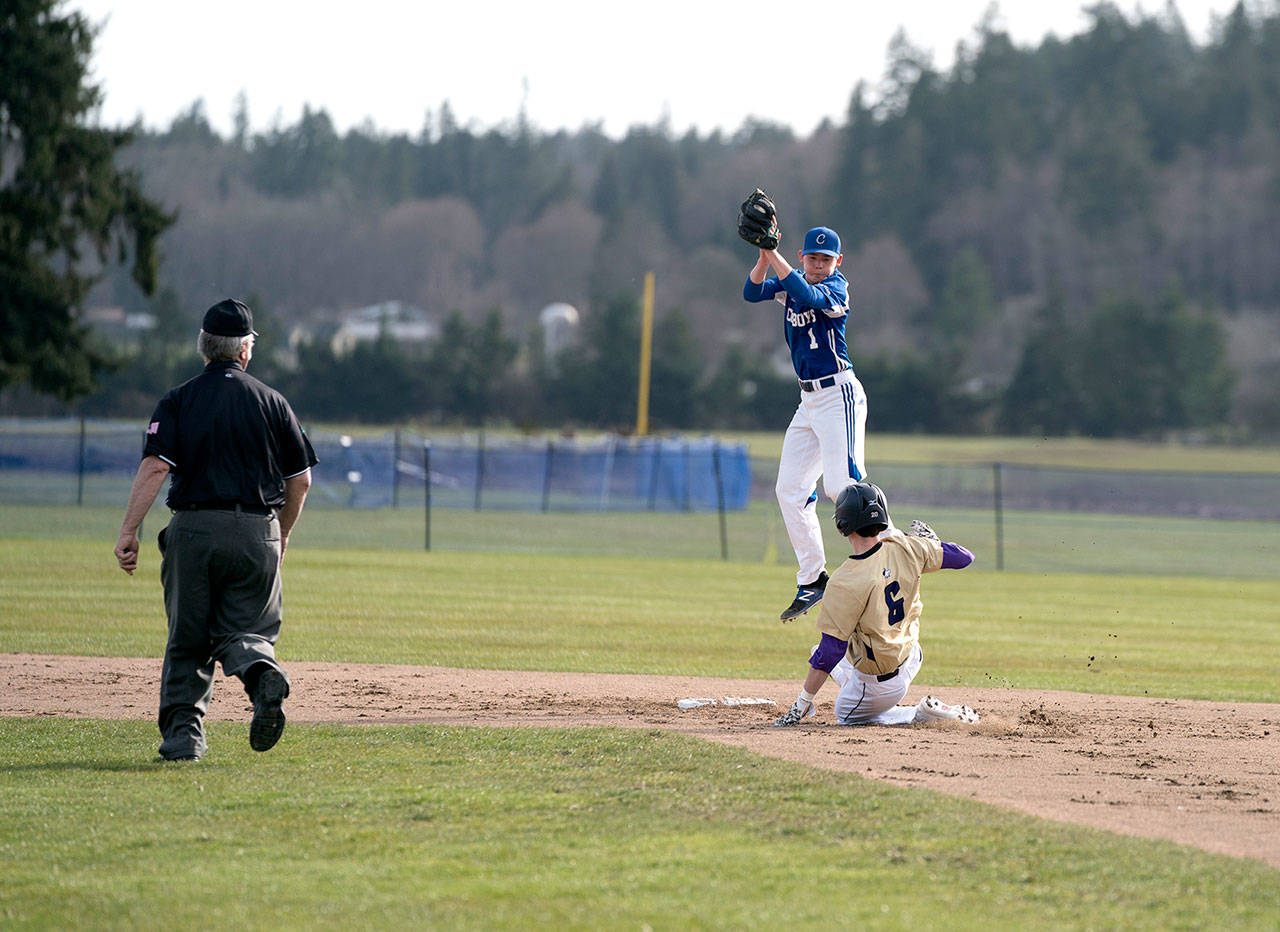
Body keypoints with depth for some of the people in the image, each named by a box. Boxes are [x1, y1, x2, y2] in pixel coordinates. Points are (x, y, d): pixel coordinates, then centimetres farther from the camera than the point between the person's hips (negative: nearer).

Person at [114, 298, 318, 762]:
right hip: (257, 531, 1)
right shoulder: (272, 402, 8)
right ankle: (262, 671, -25)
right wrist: (282, 534, 24)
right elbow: (301, 479, 10)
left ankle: (182, 732, 5)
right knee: (245, 628, 8)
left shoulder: (178, 401, 2)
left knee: (187, 640, 11)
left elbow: (155, 466, -11)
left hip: (193, 531, -1)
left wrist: (128, 531, -13)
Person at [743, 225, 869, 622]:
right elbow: (752, 292, -5)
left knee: (841, 484, -21)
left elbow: (808, 296, -31)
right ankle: (812, 580, 11)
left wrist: (775, 254, -31)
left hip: (839, 395, -8)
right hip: (809, 401, 8)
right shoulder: (793, 281, 9)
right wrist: (764, 256, -21)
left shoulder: (837, 287, -11)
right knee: (790, 490, 5)